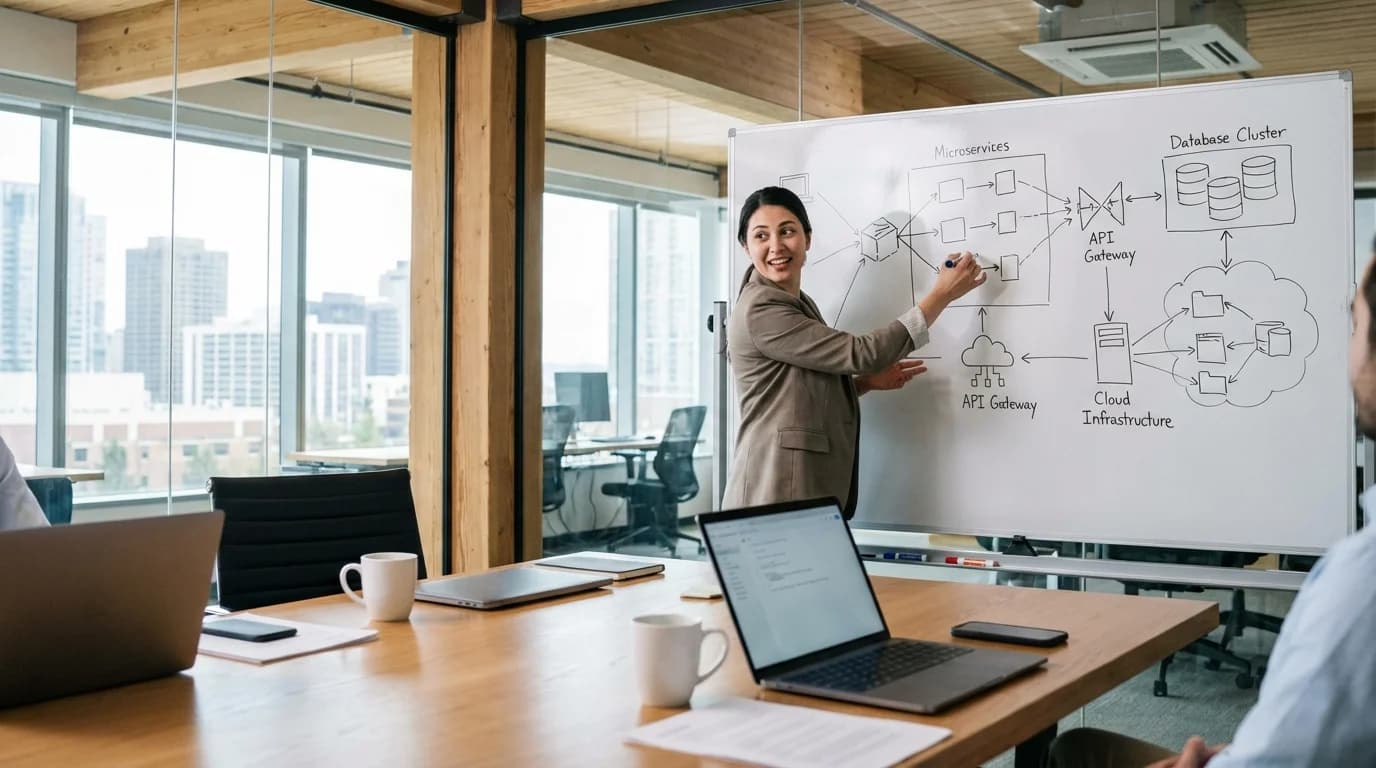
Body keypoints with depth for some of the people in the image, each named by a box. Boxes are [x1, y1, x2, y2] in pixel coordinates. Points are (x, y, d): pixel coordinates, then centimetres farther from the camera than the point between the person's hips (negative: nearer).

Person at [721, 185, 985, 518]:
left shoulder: (800, 304, 15)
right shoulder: (759, 312, -15)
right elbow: (862, 353, -17)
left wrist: (866, 382, 5)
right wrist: (942, 294, -11)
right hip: (775, 498, -9)